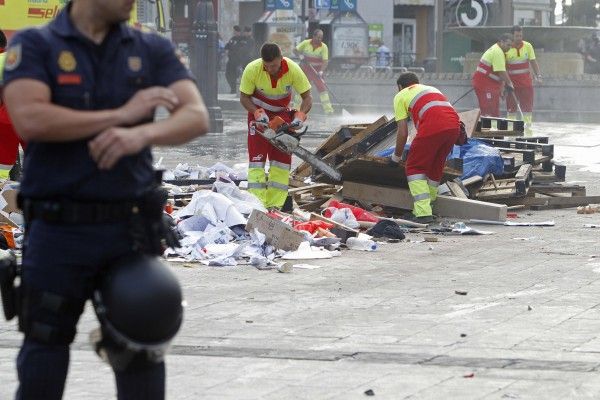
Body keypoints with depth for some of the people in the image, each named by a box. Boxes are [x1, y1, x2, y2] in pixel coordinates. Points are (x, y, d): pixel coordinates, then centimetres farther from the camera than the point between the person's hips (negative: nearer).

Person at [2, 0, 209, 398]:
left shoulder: (152, 50, 7)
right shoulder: (34, 46, -1)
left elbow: (196, 117, -6)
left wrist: (142, 134, -26)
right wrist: (121, 115, -13)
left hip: (131, 230, 2)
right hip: (58, 231, -2)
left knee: (140, 359, 7)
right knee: (44, 361, 6)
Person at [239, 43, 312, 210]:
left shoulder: (293, 69, -26)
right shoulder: (252, 70, -28)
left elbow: (307, 98, -18)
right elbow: (244, 97, -14)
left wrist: (300, 116, -35)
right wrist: (257, 113, -30)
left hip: (282, 113, 2)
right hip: (258, 112, -2)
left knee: (282, 157, -4)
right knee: (257, 156, -12)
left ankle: (275, 204, -3)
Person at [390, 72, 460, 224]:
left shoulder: (401, 96, 21)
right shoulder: (432, 89, 38)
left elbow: (403, 132, 13)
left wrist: (397, 155, 28)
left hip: (432, 126, -6)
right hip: (454, 125, 6)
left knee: (415, 167, 6)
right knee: (436, 166, 22)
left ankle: (423, 213, -5)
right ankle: (428, 206, 30)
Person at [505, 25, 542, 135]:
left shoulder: (528, 46, 2)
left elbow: (533, 62, 10)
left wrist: (538, 75, -2)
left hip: (526, 82, 2)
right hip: (512, 82, -2)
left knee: (527, 106, 0)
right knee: (511, 108, 1)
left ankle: (528, 129, 5)